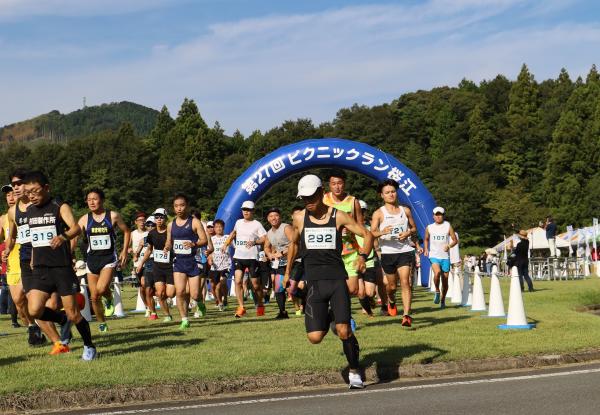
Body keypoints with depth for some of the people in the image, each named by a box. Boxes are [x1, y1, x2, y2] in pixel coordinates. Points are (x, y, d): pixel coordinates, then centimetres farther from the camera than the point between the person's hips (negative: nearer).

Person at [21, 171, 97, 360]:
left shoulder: (60, 208, -6)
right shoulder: (29, 211, 10)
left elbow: (76, 228, -23)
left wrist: (63, 237, -44)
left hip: (62, 268, -5)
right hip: (40, 269, 5)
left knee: (73, 313, -3)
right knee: (34, 311, -13)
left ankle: (89, 346, 21)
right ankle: (63, 320, 17)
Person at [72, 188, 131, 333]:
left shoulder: (113, 216, -3)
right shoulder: (84, 219, 1)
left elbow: (126, 231, 8)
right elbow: (74, 237, -4)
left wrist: (124, 251, 2)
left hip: (109, 258, -3)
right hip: (92, 258, 3)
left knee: (101, 289, -25)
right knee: (94, 297, 5)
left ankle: (109, 299, 10)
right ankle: (101, 323, 24)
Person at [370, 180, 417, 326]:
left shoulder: (405, 210, 10)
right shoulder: (379, 213, 0)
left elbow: (414, 228, 19)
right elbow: (371, 233, -8)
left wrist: (408, 233, -3)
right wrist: (382, 232, -29)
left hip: (405, 251, 1)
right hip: (388, 252, -1)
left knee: (405, 282, -13)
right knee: (392, 285, 11)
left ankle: (406, 315, -19)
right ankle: (391, 301, 45)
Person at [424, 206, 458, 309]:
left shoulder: (448, 226, 1)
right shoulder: (429, 228, 6)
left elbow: (455, 240, 3)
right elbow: (426, 239, 22)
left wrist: (449, 246, -16)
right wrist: (426, 249, 6)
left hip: (445, 256, 0)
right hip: (434, 255, 0)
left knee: (445, 280, 4)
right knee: (437, 272, -29)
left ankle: (443, 300, 23)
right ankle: (437, 291, -5)